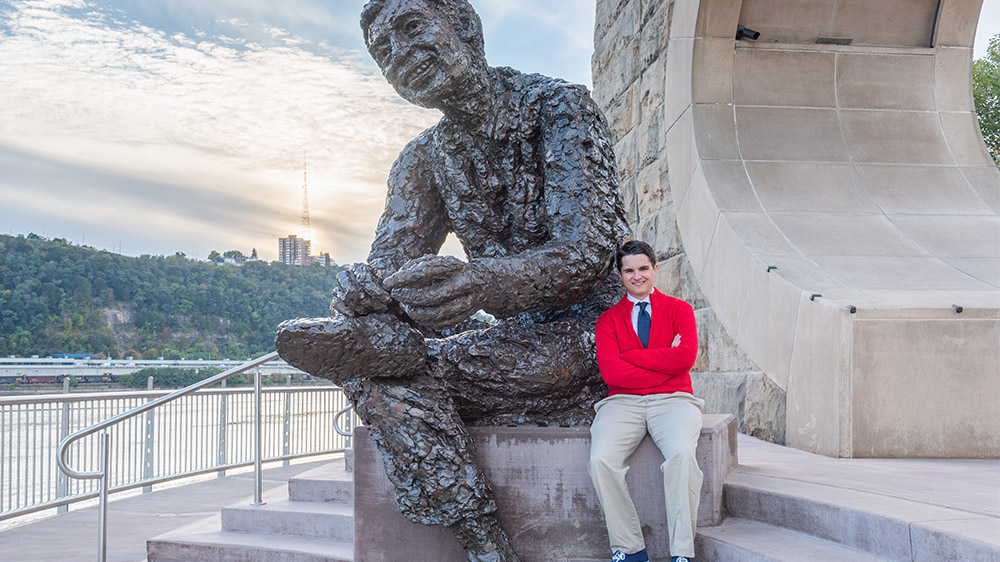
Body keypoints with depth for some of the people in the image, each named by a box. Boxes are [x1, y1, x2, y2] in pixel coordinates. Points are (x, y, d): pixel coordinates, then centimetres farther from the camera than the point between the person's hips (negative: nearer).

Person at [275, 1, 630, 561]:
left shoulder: (560, 107, -10)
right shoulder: (425, 159, 9)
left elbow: (588, 251, -24)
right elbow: (386, 268, -2)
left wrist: (481, 282, -45)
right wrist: (358, 292, -31)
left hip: (592, 331, -6)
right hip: (514, 336, 6)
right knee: (377, 375, -22)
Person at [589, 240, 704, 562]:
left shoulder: (678, 310, 12)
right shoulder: (609, 320, 13)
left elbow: (685, 357, -7)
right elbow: (610, 372, -4)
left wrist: (630, 355, -4)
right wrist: (664, 361, -7)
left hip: (672, 401, -1)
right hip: (623, 402, 1)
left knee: (682, 455, -33)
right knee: (600, 460, -27)